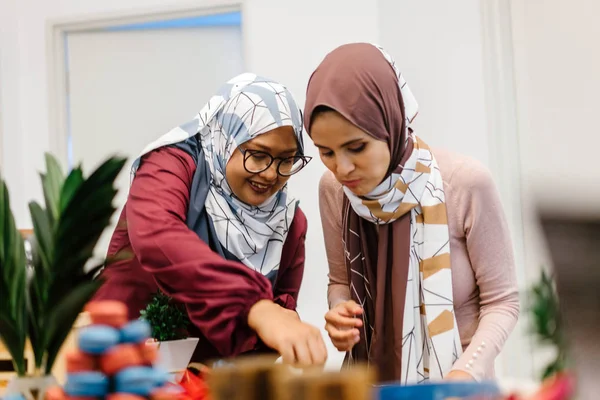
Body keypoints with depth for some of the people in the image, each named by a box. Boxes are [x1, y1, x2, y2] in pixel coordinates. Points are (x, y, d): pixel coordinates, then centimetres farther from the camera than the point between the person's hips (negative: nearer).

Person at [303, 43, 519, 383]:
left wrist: (466, 372, -24)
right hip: (371, 380, 1)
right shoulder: (333, 189, -7)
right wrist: (341, 312, -12)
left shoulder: (467, 183, -18)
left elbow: (500, 301, -9)